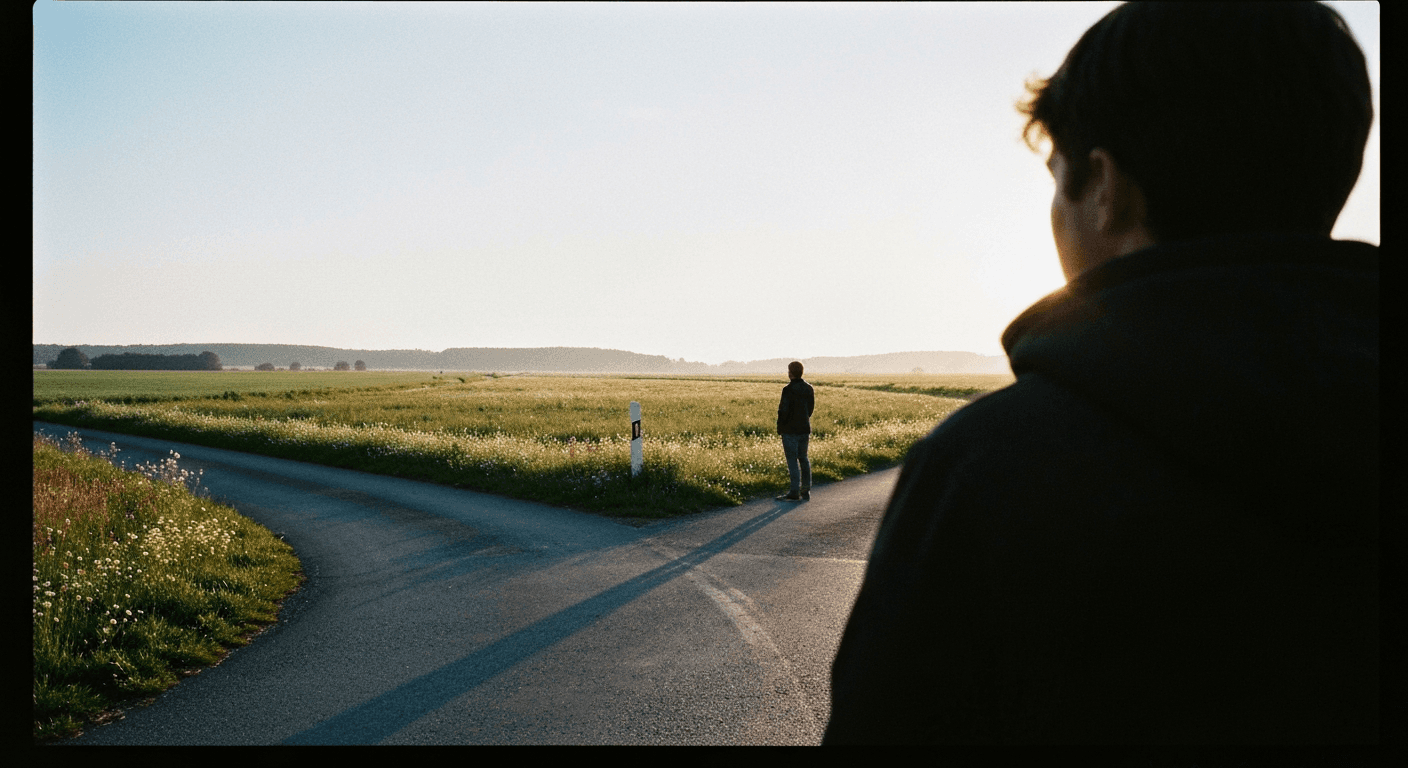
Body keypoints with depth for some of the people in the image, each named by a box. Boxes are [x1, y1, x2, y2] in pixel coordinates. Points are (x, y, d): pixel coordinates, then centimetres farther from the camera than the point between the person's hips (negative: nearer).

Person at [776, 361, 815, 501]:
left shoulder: (788, 390, -17)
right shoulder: (808, 389, 6)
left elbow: (784, 410, -16)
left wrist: (780, 428, -5)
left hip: (791, 430, -7)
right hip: (805, 429, 7)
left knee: (792, 460, -3)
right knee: (803, 458, 15)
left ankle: (795, 492, -2)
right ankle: (806, 491, 18)